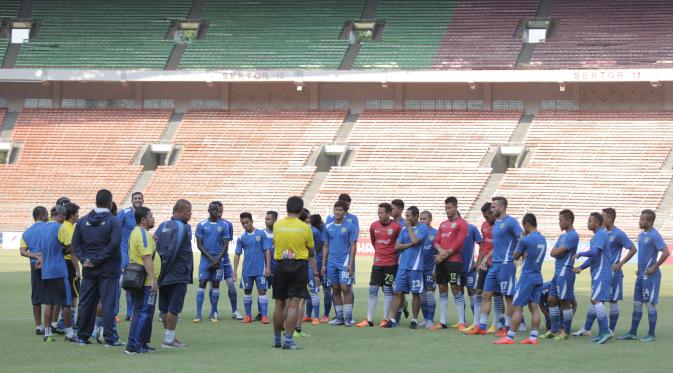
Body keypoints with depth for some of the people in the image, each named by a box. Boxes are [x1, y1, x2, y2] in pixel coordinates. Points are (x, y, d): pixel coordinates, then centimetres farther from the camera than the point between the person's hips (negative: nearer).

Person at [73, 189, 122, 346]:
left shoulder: (82, 221, 6)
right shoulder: (113, 221, -9)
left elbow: (75, 243, 3)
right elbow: (114, 244, -20)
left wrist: (84, 259, -3)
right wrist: (97, 260, -16)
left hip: (88, 270, 4)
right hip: (108, 269, -4)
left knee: (86, 303, 11)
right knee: (108, 303, -2)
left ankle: (83, 336, 17)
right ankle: (110, 337, -3)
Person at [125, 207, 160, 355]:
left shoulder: (135, 233, 17)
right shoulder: (143, 234, -16)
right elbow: (147, 258, -22)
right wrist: (152, 279, -25)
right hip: (146, 282, -11)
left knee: (141, 312, 15)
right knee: (143, 313, -9)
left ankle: (141, 344, 20)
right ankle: (133, 345, -12)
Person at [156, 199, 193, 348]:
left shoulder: (163, 226, 12)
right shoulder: (182, 228, -13)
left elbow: (155, 247, 10)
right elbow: (173, 250, -19)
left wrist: (161, 270, 10)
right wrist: (165, 267, -11)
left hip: (165, 275, 8)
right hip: (178, 275, -8)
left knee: (165, 308, 13)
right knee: (174, 308, -3)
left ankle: (169, 337, 21)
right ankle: (169, 339, -2)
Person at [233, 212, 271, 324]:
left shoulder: (261, 234, -2)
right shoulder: (241, 238, 4)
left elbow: (267, 251, 0)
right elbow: (237, 254, 7)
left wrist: (268, 267, -6)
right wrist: (235, 271, 2)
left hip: (260, 270, -3)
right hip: (246, 271, 3)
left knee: (262, 291, -6)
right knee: (247, 292, 8)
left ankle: (264, 316, -7)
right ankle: (248, 316, 17)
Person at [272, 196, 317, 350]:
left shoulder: (277, 225, 0)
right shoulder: (305, 227, -5)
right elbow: (310, 251, 3)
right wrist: (315, 271, 10)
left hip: (281, 266, 2)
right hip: (299, 266, -2)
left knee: (280, 304, 10)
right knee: (293, 305, -5)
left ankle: (277, 339, 18)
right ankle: (288, 340, -10)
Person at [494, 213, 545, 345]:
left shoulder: (525, 240, -15)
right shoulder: (543, 240, 8)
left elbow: (516, 256, -2)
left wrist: (518, 244, 12)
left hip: (526, 278, -7)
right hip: (538, 278, 7)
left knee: (517, 307, -5)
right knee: (534, 307, 5)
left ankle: (509, 337, -5)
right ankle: (533, 337, 1)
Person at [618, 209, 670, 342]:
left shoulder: (654, 236, -15)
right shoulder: (642, 235, 12)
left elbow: (666, 252, -23)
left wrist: (654, 267, -18)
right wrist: (639, 268, 15)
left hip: (650, 276, -9)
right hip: (641, 276, 9)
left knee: (650, 304, -2)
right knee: (637, 304, 11)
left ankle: (651, 335, 5)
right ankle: (632, 333, 16)